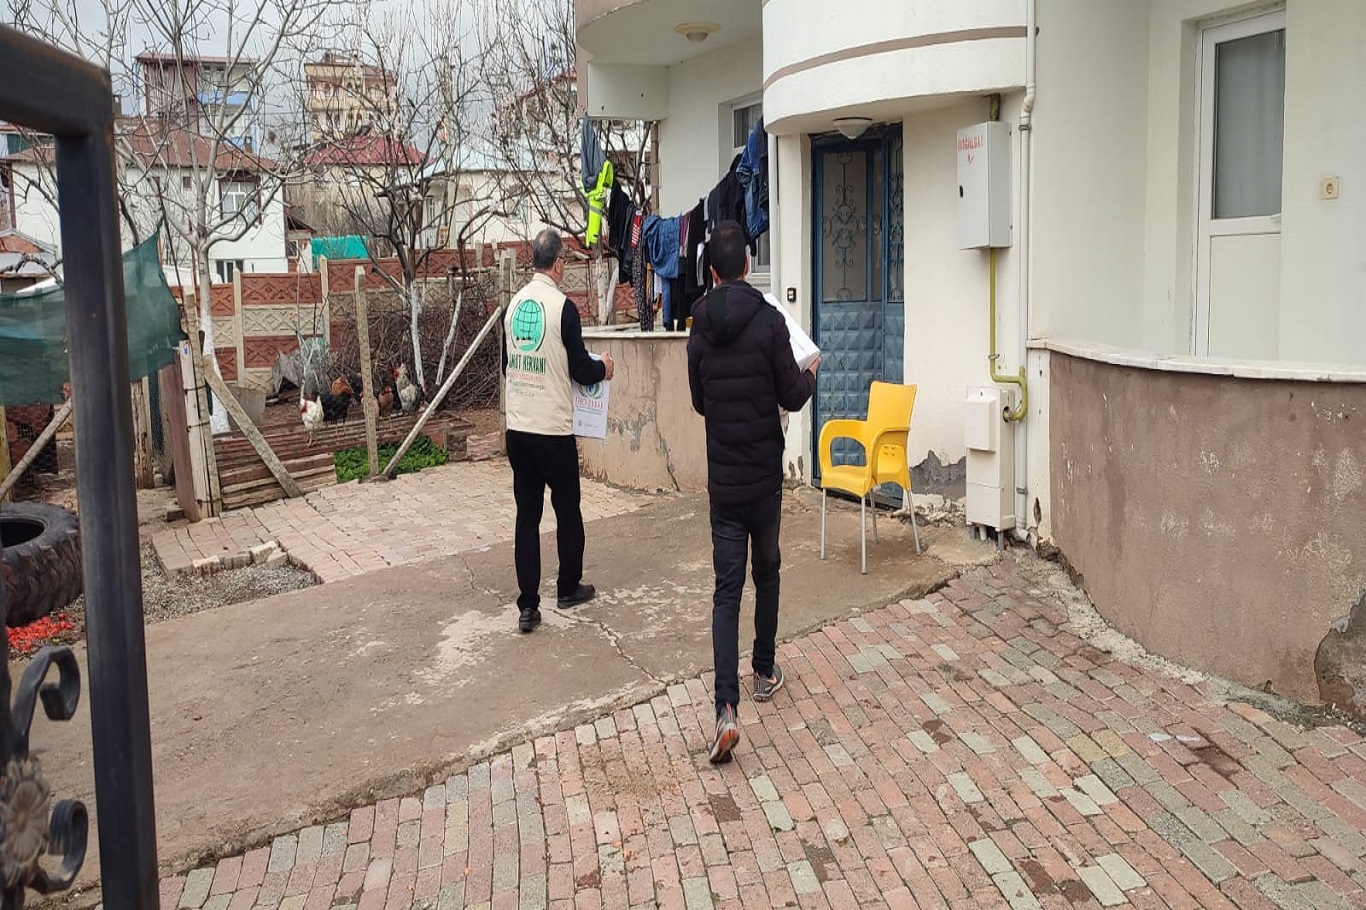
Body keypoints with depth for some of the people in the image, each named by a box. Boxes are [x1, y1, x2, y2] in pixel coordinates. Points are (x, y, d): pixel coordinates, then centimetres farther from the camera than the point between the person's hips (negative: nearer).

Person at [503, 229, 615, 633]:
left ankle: (527, 605, 7)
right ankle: (569, 587, 27)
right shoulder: (562, 306, -12)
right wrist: (603, 368, 13)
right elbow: (580, 370, -8)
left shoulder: (514, 304, 6)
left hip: (517, 428, 5)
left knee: (527, 514, 8)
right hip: (554, 430, -5)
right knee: (567, 510, 13)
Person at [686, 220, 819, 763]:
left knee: (727, 590, 1)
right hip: (765, 477, -2)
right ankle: (764, 673, 34)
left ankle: (726, 708, -11)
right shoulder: (769, 320, -11)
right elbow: (791, 397, -9)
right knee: (766, 573, 19)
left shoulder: (699, 331, 1)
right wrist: (810, 373, 12)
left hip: (722, 479, 2)